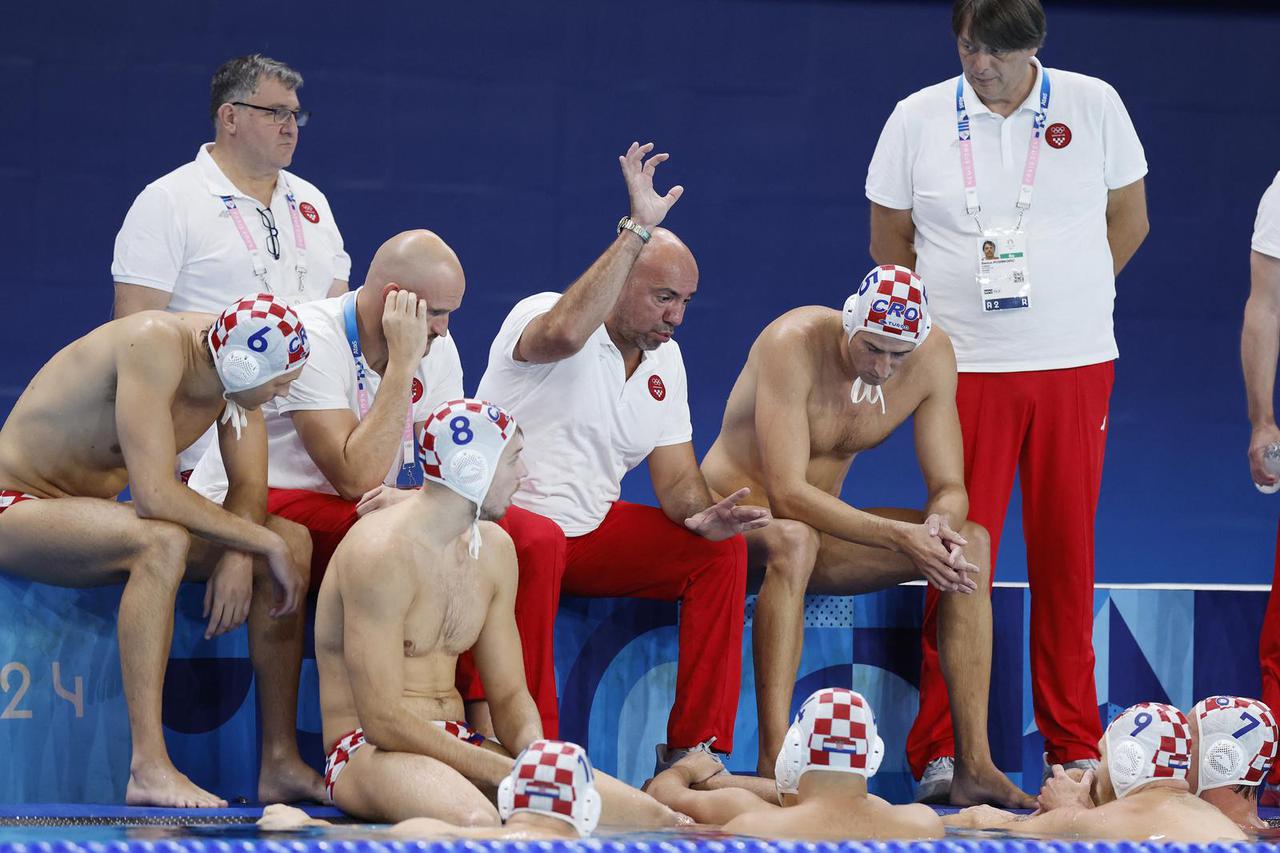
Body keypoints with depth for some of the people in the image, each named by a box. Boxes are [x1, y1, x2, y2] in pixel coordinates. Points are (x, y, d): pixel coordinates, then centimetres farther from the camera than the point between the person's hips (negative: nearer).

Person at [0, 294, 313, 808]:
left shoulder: (237, 360, -4)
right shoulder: (156, 346, -29)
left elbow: (251, 489, 0)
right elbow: (154, 494, -34)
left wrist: (238, 557, -21)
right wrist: (262, 543, -26)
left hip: (90, 518, 9)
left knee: (293, 541, -3)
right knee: (162, 542, -37)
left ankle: (280, 764, -2)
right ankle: (149, 770, -39)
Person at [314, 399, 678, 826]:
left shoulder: (493, 547, 9)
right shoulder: (382, 553, -18)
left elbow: (509, 694, 12)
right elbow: (382, 720, -22)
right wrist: (509, 774, -24)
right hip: (370, 753, -7)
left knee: (650, 818, -13)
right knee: (475, 821, -42)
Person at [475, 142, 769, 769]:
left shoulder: (664, 359, 10)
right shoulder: (539, 314, -12)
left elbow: (676, 478, 7)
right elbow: (564, 333, -39)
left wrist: (700, 515, -18)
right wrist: (638, 231, -37)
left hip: (590, 530, 7)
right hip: (497, 518, -7)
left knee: (720, 550, -9)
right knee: (539, 543, -40)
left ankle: (693, 750, -9)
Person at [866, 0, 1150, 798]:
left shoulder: (1094, 105, 3)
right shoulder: (918, 118, 3)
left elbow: (1130, 220, 11)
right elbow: (890, 238, 11)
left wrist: (1067, 298, 8)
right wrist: (949, 310, 4)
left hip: (1075, 369, 1)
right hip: (965, 369, -1)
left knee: (1066, 552, 3)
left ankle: (1075, 746, 11)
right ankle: (941, 749, 1)